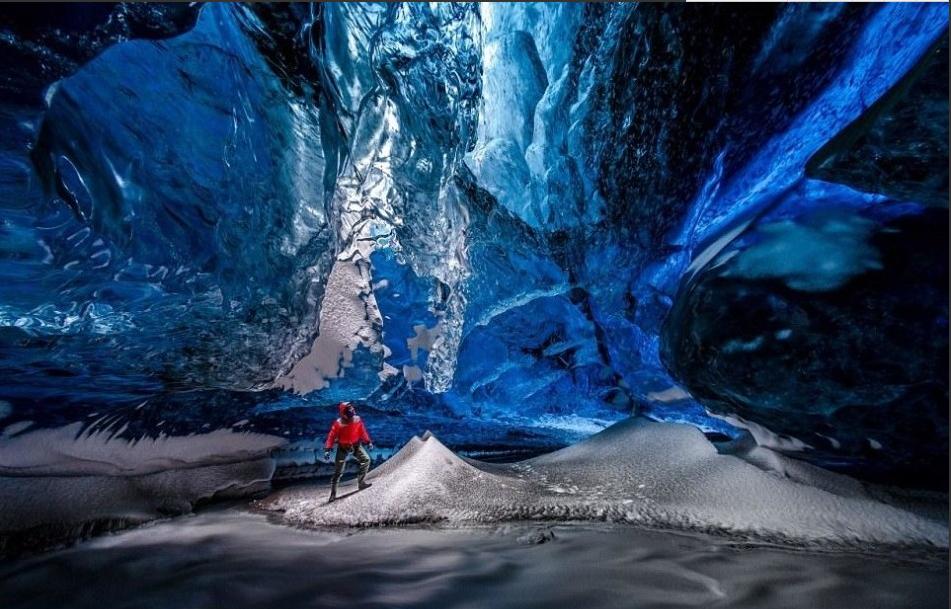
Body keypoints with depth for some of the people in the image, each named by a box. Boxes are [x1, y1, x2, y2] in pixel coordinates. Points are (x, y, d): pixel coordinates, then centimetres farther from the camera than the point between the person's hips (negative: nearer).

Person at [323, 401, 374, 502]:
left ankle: (360, 482, -5)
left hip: (356, 445, 3)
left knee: (366, 459, -13)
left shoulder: (357, 420, -13)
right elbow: (331, 437, -15)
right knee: (338, 471, 1)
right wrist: (327, 449, -21)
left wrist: (368, 442, 2)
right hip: (343, 447, -3)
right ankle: (333, 493, 16)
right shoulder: (338, 424, -23)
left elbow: (362, 432, 1)